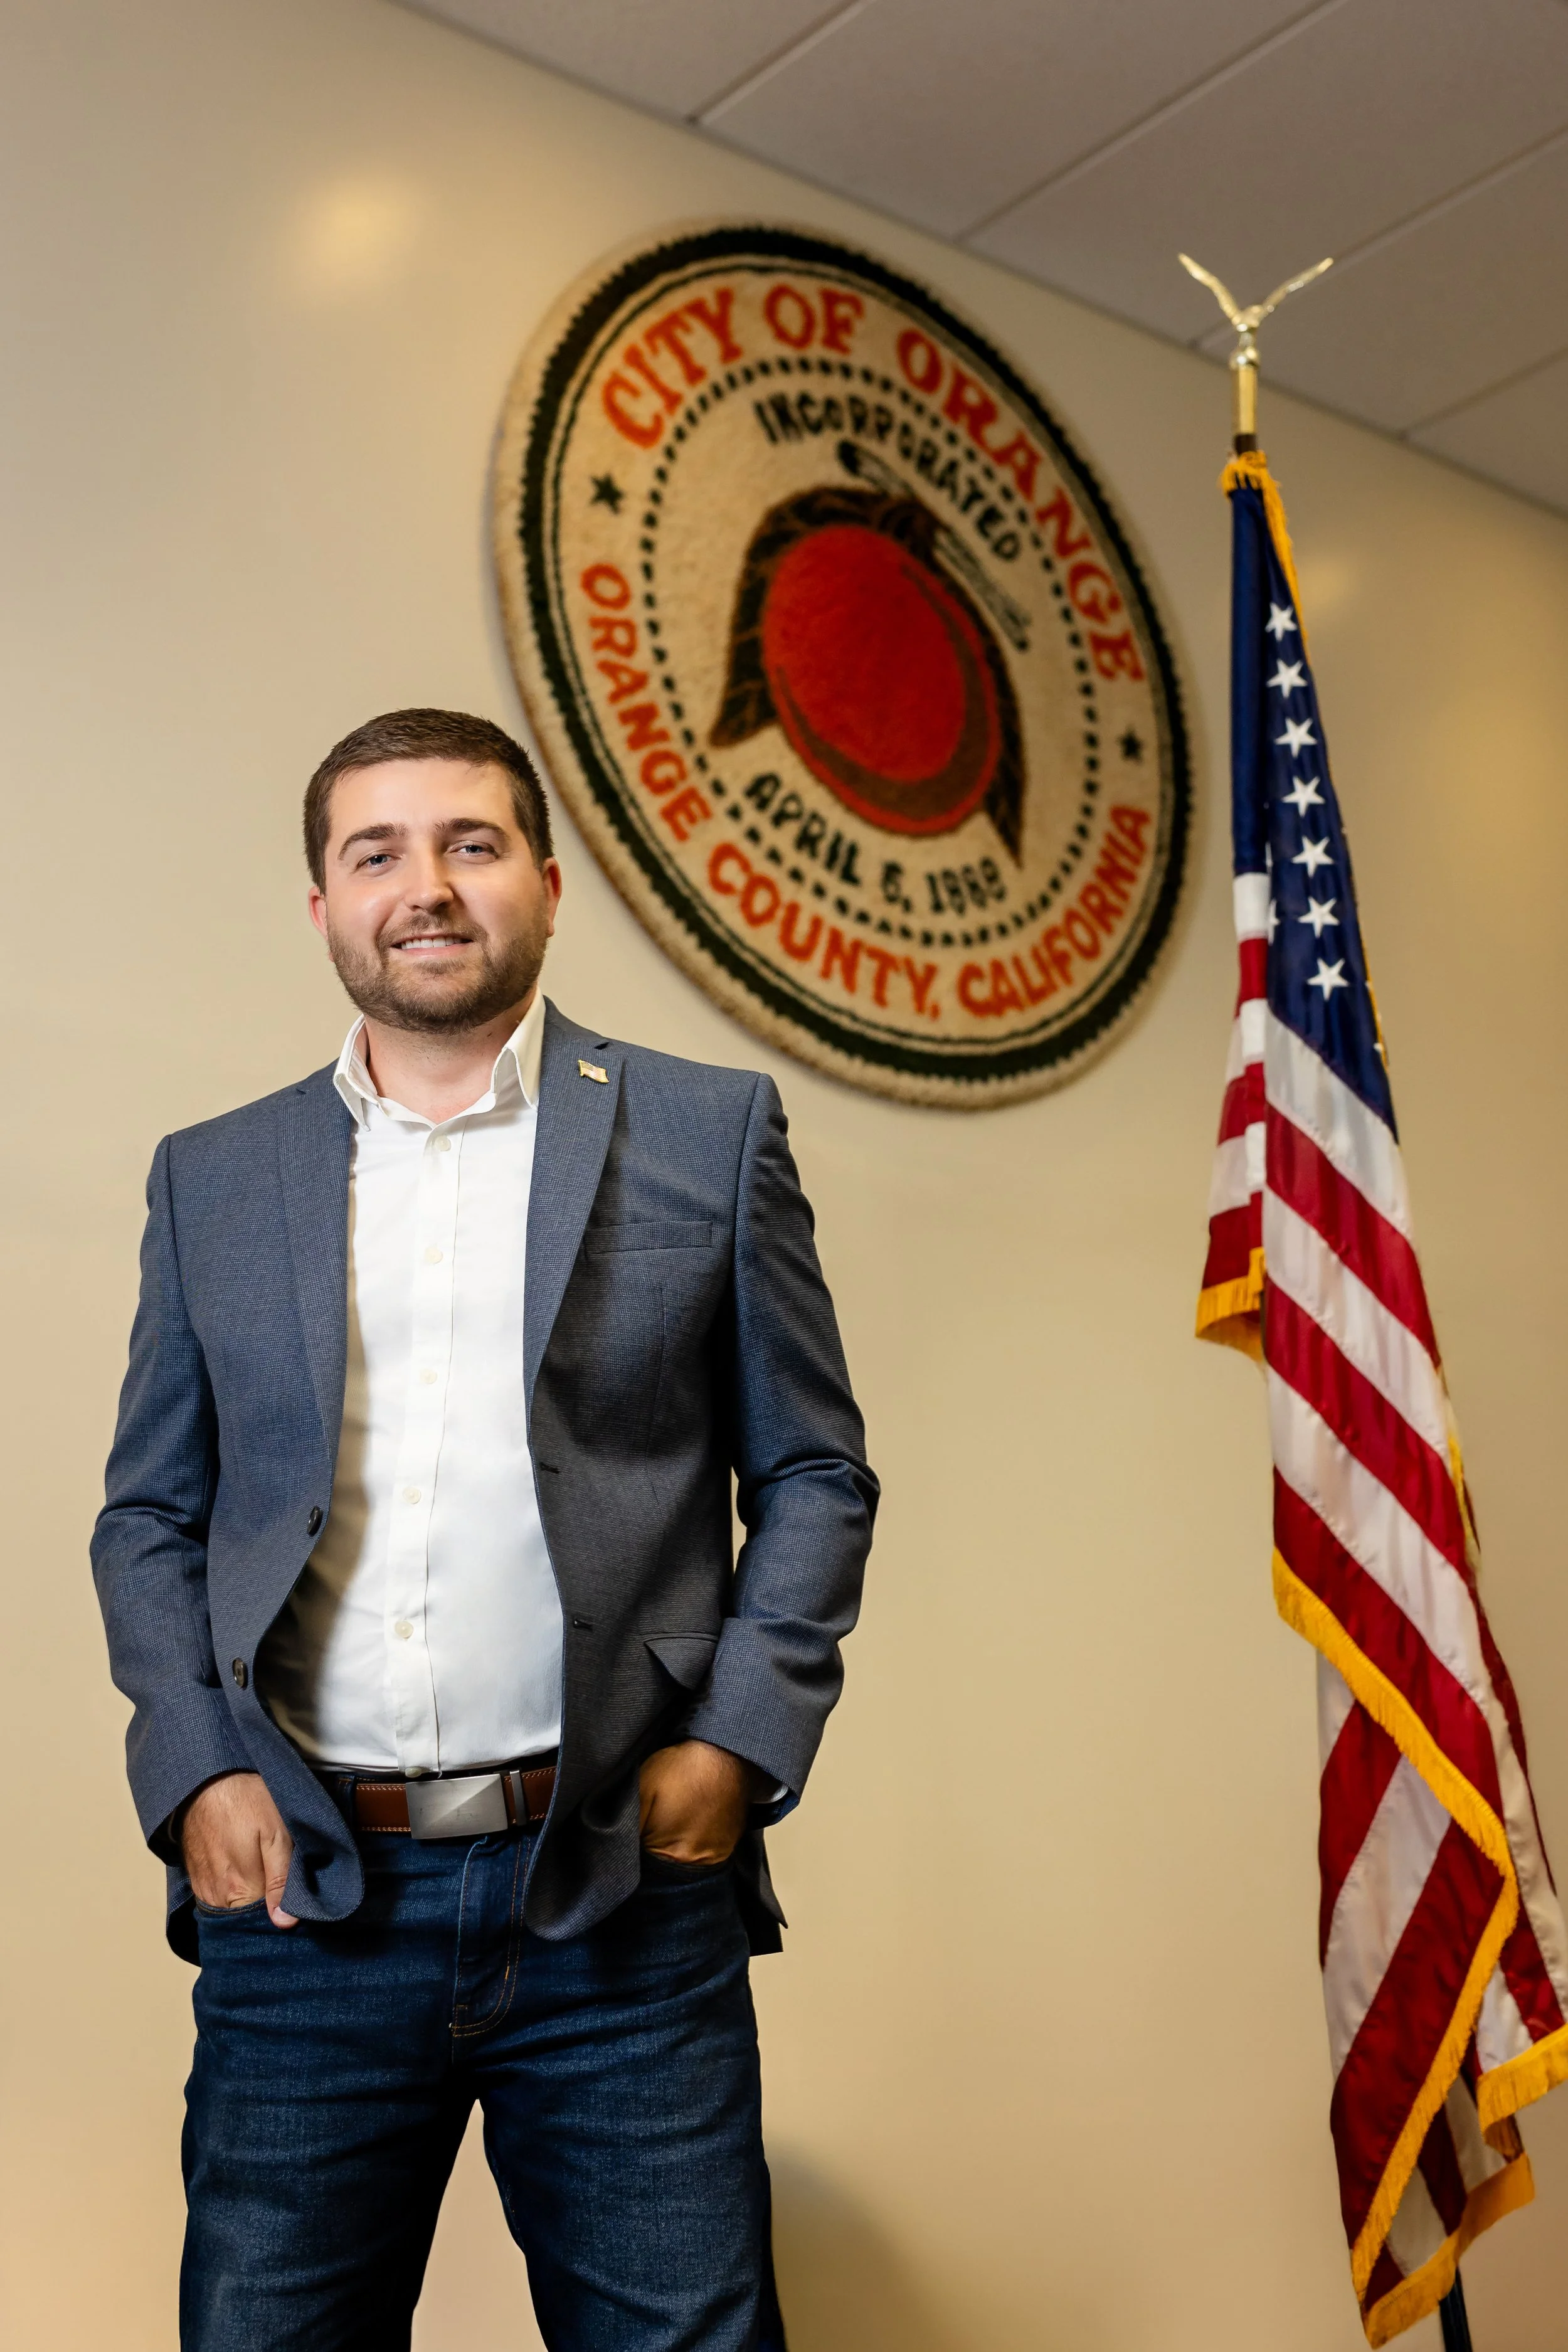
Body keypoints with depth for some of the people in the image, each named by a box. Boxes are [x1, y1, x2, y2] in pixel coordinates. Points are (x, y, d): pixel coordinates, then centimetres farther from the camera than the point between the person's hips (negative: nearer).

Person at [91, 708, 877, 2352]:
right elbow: (148, 1517, 15)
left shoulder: (710, 1135, 5)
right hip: (299, 1904, 2)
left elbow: (816, 1477, 7)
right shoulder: (211, 1180, 12)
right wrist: (195, 1770, 0)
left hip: (619, 1892, -1)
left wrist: (739, 1741, -5)